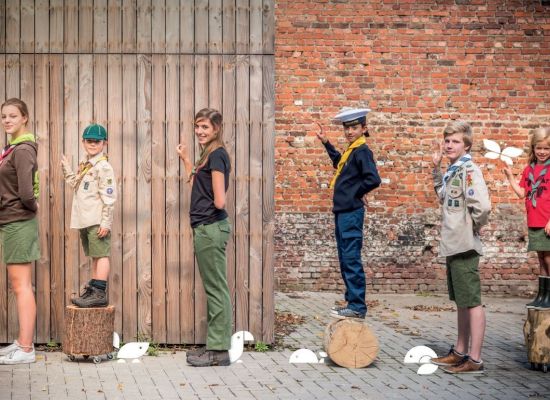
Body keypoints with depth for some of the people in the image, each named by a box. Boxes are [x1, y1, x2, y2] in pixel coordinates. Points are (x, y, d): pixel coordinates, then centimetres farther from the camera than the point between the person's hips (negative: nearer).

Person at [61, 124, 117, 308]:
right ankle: (93, 291, 22)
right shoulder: (85, 166, 16)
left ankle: (100, 293, -7)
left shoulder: (103, 167, -10)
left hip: (97, 221, -9)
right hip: (84, 221, 9)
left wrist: (106, 223, -18)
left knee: (101, 254, -7)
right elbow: (76, 185, 27)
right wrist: (67, 169, 20)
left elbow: (109, 197, -15)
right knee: (94, 256, 16)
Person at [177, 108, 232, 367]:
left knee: (216, 289, -4)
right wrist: (186, 160, 23)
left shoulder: (216, 155, -14)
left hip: (211, 228, -10)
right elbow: (196, 187, 24)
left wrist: (211, 203, 2)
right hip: (208, 228, 10)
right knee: (214, 289, 13)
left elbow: (219, 202, -19)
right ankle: (215, 346, 20)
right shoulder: (208, 155, 15)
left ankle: (219, 351, 2)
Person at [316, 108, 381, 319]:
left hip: (351, 213, -10)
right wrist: (326, 143, 33)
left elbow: (373, 180, -24)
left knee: (351, 260, -7)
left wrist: (356, 193, -10)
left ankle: (357, 307, -3)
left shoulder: (362, 151, -13)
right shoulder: (350, 151, 15)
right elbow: (339, 163, 38)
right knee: (345, 260, 14)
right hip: (342, 212, 10)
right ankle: (351, 302, 22)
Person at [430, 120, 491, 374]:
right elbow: (443, 196, 28)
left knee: (472, 302, -4)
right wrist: (436, 168, 18)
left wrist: (472, 227, -10)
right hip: (453, 245, 10)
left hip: (465, 247, -10)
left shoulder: (469, 170, -16)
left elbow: (482, 206, -28)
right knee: (461, 302, 17)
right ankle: (460, 352, 28)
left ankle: (475, 360, 1)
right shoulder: (452, 170, 12)